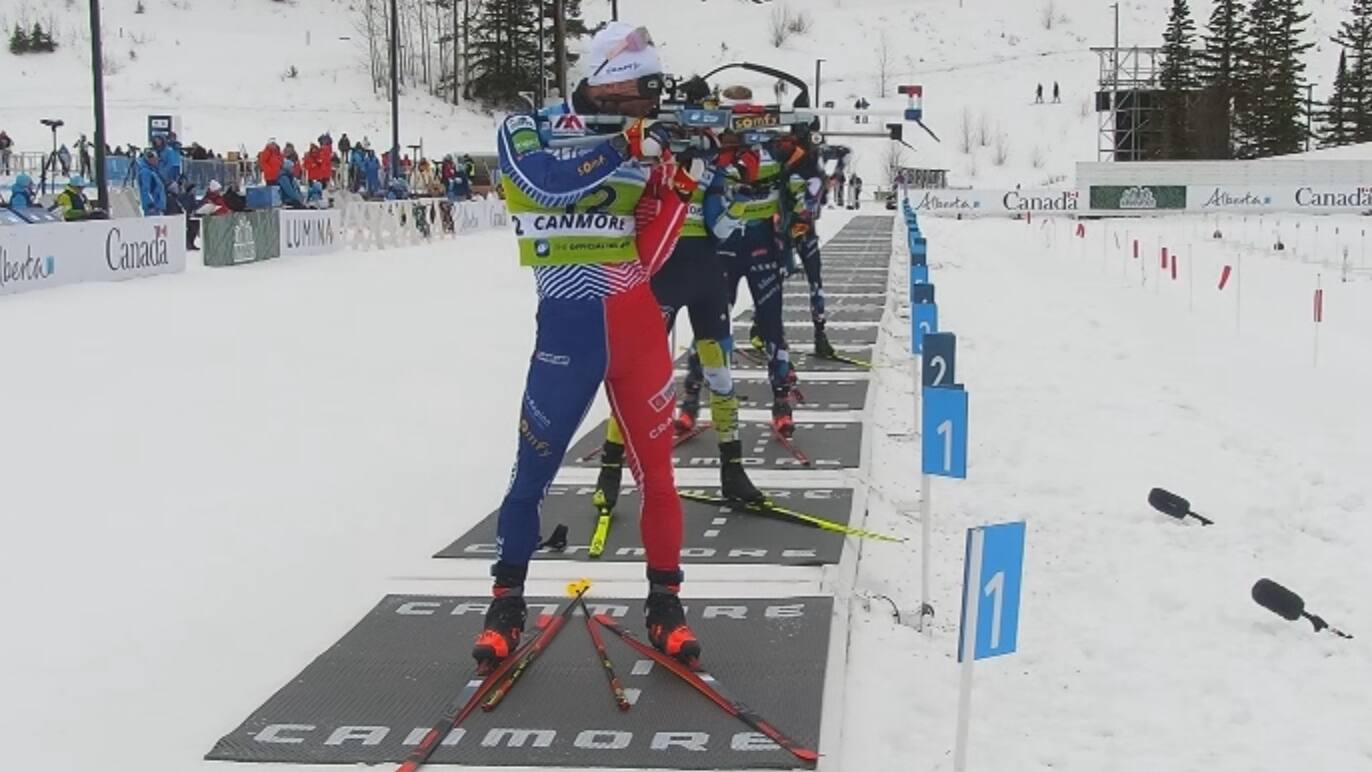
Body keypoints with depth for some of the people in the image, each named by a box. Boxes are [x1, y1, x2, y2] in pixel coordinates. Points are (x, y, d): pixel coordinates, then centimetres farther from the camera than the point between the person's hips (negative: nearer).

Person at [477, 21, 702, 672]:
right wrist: (625, 148, -29)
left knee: (656, 468, 4)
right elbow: (547, 180, -26)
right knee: (533, 468, 3)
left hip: (637, 326, 3)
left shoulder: (644, 149, 5)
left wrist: (674, 191, -15)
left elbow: (645, 257, -1)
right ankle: (506, 600, 18)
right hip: (567, 329, -3)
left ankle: (665, 599, 16)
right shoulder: (530, 129, -2)